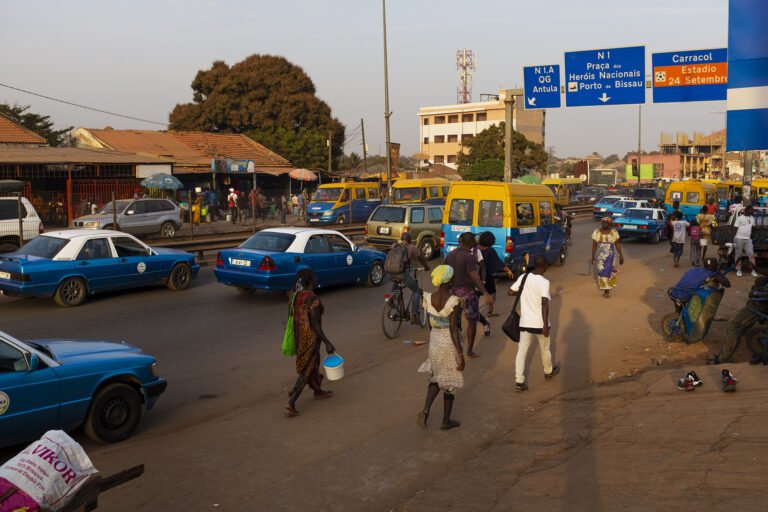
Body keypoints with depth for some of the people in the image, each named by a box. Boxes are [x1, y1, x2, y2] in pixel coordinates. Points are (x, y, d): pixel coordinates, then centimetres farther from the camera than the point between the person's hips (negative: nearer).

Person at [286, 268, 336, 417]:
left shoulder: (296, 296, 0)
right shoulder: (313, 300, -25)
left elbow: (293, 318, 9)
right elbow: (315, 326, -23)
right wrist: (328, 343, -16)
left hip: (299, 336, 8)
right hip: (310, 338, -8)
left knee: (314, 363, 25)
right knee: (306, 370, 0)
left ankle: (318, 391, 43)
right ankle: (291, 401, -3)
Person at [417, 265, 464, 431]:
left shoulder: (429, 298, -4)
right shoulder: (453, 301, -22)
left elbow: (430, 324, 6)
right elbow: (453, 329, -22)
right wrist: (460, 354, -16)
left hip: (435, 341, 5)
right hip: (450, 343, -5)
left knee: (436, 376, 25)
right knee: (449, 382, 12)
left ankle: (425, 410, 6)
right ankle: (446, 421, 25)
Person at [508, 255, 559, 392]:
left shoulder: (523, 277, -3)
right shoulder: (544, 282, -17)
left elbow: (511, 292, 4)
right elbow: (545, 304, -25)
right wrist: (545, 325, -24)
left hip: (525, 322, 3)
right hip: (539, 323, -3)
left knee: (522, 350, 6)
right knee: (545, 349, 20)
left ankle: (519, 381, -1)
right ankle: (548, 371, 44)